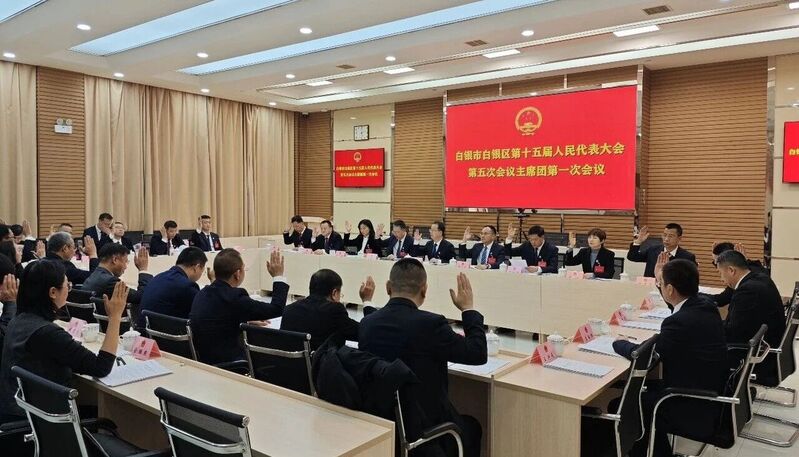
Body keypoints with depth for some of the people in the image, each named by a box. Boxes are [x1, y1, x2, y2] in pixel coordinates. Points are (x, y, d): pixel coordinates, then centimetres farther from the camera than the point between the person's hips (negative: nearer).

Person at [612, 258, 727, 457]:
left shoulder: (680, 322, -29)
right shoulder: (705, 306, -2)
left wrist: (618, 342, 2)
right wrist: (662, 278, 17)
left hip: (696, 410, -9)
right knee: (647, 387, 22)